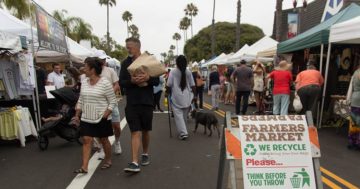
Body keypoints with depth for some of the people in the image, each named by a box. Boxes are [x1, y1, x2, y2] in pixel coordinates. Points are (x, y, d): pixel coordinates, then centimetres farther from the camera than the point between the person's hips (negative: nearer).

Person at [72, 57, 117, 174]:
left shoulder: (105, 83, -14)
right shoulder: (84, 83, 6)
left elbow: (113, 102, -11)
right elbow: (80, 101, 13)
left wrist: (105, 115, -18)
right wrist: (77, 115, 10)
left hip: (101, 119, -5)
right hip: (86, 118, 5)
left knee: (104, 140, 10)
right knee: (86, 140, 1)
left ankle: (108, 160, 31)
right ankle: (84, 167, 5)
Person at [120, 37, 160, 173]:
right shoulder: (125, 63, 5)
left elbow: (157, 81, -2)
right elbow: (121, 82, 1)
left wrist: (148, 78, -23)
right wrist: (131, 81, -20)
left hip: (146, 102, 0)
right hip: (131, 103, 0)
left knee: (145, 131, 14)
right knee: (135, 132, -5)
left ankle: (145, 154, 35)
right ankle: (134, 163, -4)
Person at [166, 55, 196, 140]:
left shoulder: (173, 72, -8)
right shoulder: (188, 72, 2)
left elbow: (168, 85, -9)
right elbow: (193, 86, 4)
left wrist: (169, 93, 9)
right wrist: (193, 95, 17)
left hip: (176, 98, -4)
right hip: (186, 98, 4)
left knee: (178, 115, 0)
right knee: (185, 116, 16)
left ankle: (183, 133, -9)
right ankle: (184, 131, 29)